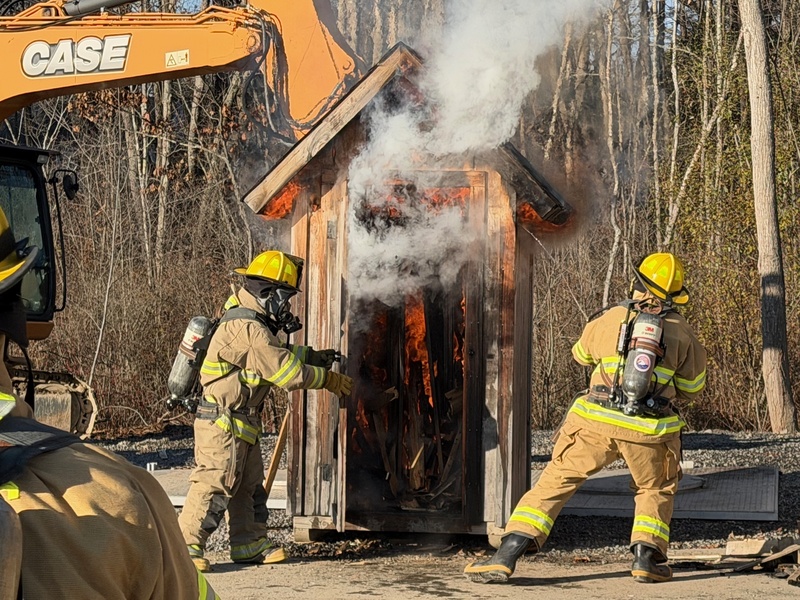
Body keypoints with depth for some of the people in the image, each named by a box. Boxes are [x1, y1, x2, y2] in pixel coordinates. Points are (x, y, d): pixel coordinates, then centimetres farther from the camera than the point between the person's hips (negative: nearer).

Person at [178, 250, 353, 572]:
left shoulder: (252, 322, 11)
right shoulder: (247, 328, -23)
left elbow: (278, 353, 25)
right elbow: (285, 370, -23)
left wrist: (313, 356, 13)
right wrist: (329, 379, -13)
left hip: (242, 424, 11)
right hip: (223, 423, -11)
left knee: (249, 485, 15)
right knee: (214, 484, -10)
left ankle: (250, 545, 23)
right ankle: (187, 546, -6)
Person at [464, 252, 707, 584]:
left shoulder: (610, 319, 6)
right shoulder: (683, 333, 6)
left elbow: (581, 354, 26)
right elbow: (692, 388, 18)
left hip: (597, 421, 0)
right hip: (648, 431, 0)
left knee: (555, 480, 7)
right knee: (656, 489, 27)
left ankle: (506, 556, -2)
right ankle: (646, 557, 10)